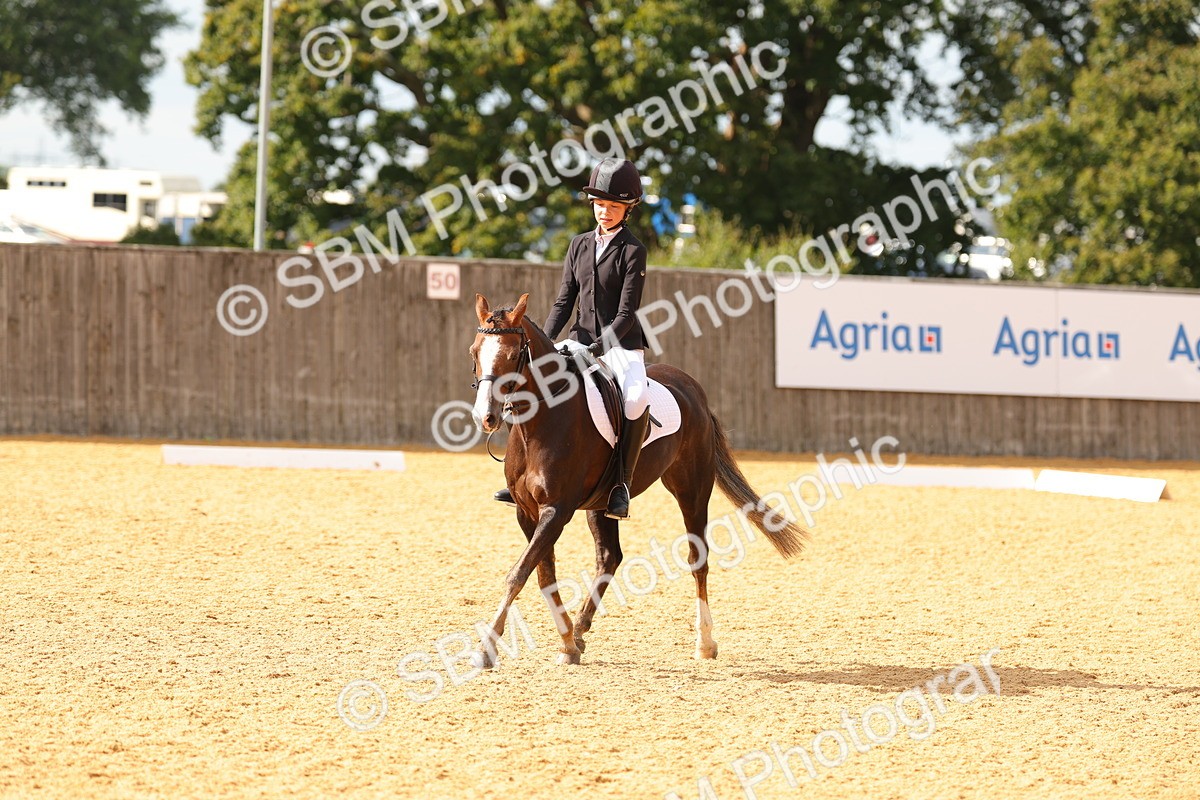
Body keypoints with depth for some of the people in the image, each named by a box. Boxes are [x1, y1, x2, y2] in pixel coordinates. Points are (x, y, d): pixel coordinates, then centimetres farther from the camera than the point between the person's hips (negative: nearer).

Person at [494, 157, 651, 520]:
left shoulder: (633, 251, -6)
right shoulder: (579, 246, 9)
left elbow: (626, 313, -13)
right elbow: (564, 302, 8)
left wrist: (600, 346, -26)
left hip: (621, 345, -5)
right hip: (581, 340, 5)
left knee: (636, 401, -34)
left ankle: (622, 483, -24)